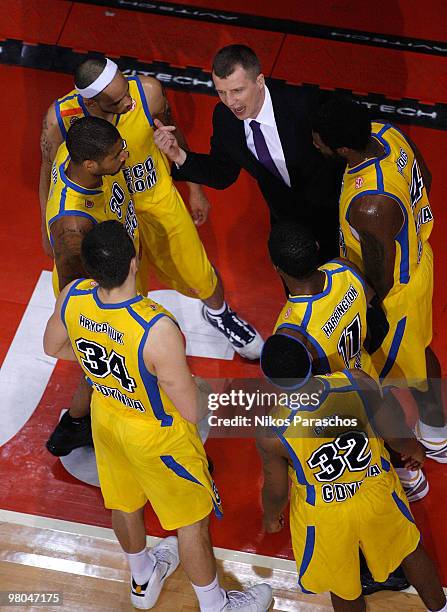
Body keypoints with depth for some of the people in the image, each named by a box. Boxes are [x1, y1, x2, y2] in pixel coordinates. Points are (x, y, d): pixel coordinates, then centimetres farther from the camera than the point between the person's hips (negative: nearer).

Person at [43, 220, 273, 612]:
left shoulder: (72, 298, -25)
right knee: (191, 520, 20)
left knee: (124, 502, 31)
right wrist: (203, 393, -6)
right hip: (157, 436, -6)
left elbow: (54, 347, -1)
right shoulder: (157, 330, -42)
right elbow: (192, 412, -30)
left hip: (106, 415, 6)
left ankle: (142, 579, 60)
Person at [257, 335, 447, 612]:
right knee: (410, 551, 33)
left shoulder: (272, 433, -31)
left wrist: (271, 516, 11)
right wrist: (413, 449, 12)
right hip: (378, 495, 2)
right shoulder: (357, 383, -29)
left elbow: (277, 492, -13)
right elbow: (393, 429, -12)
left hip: (325, 517, -2)